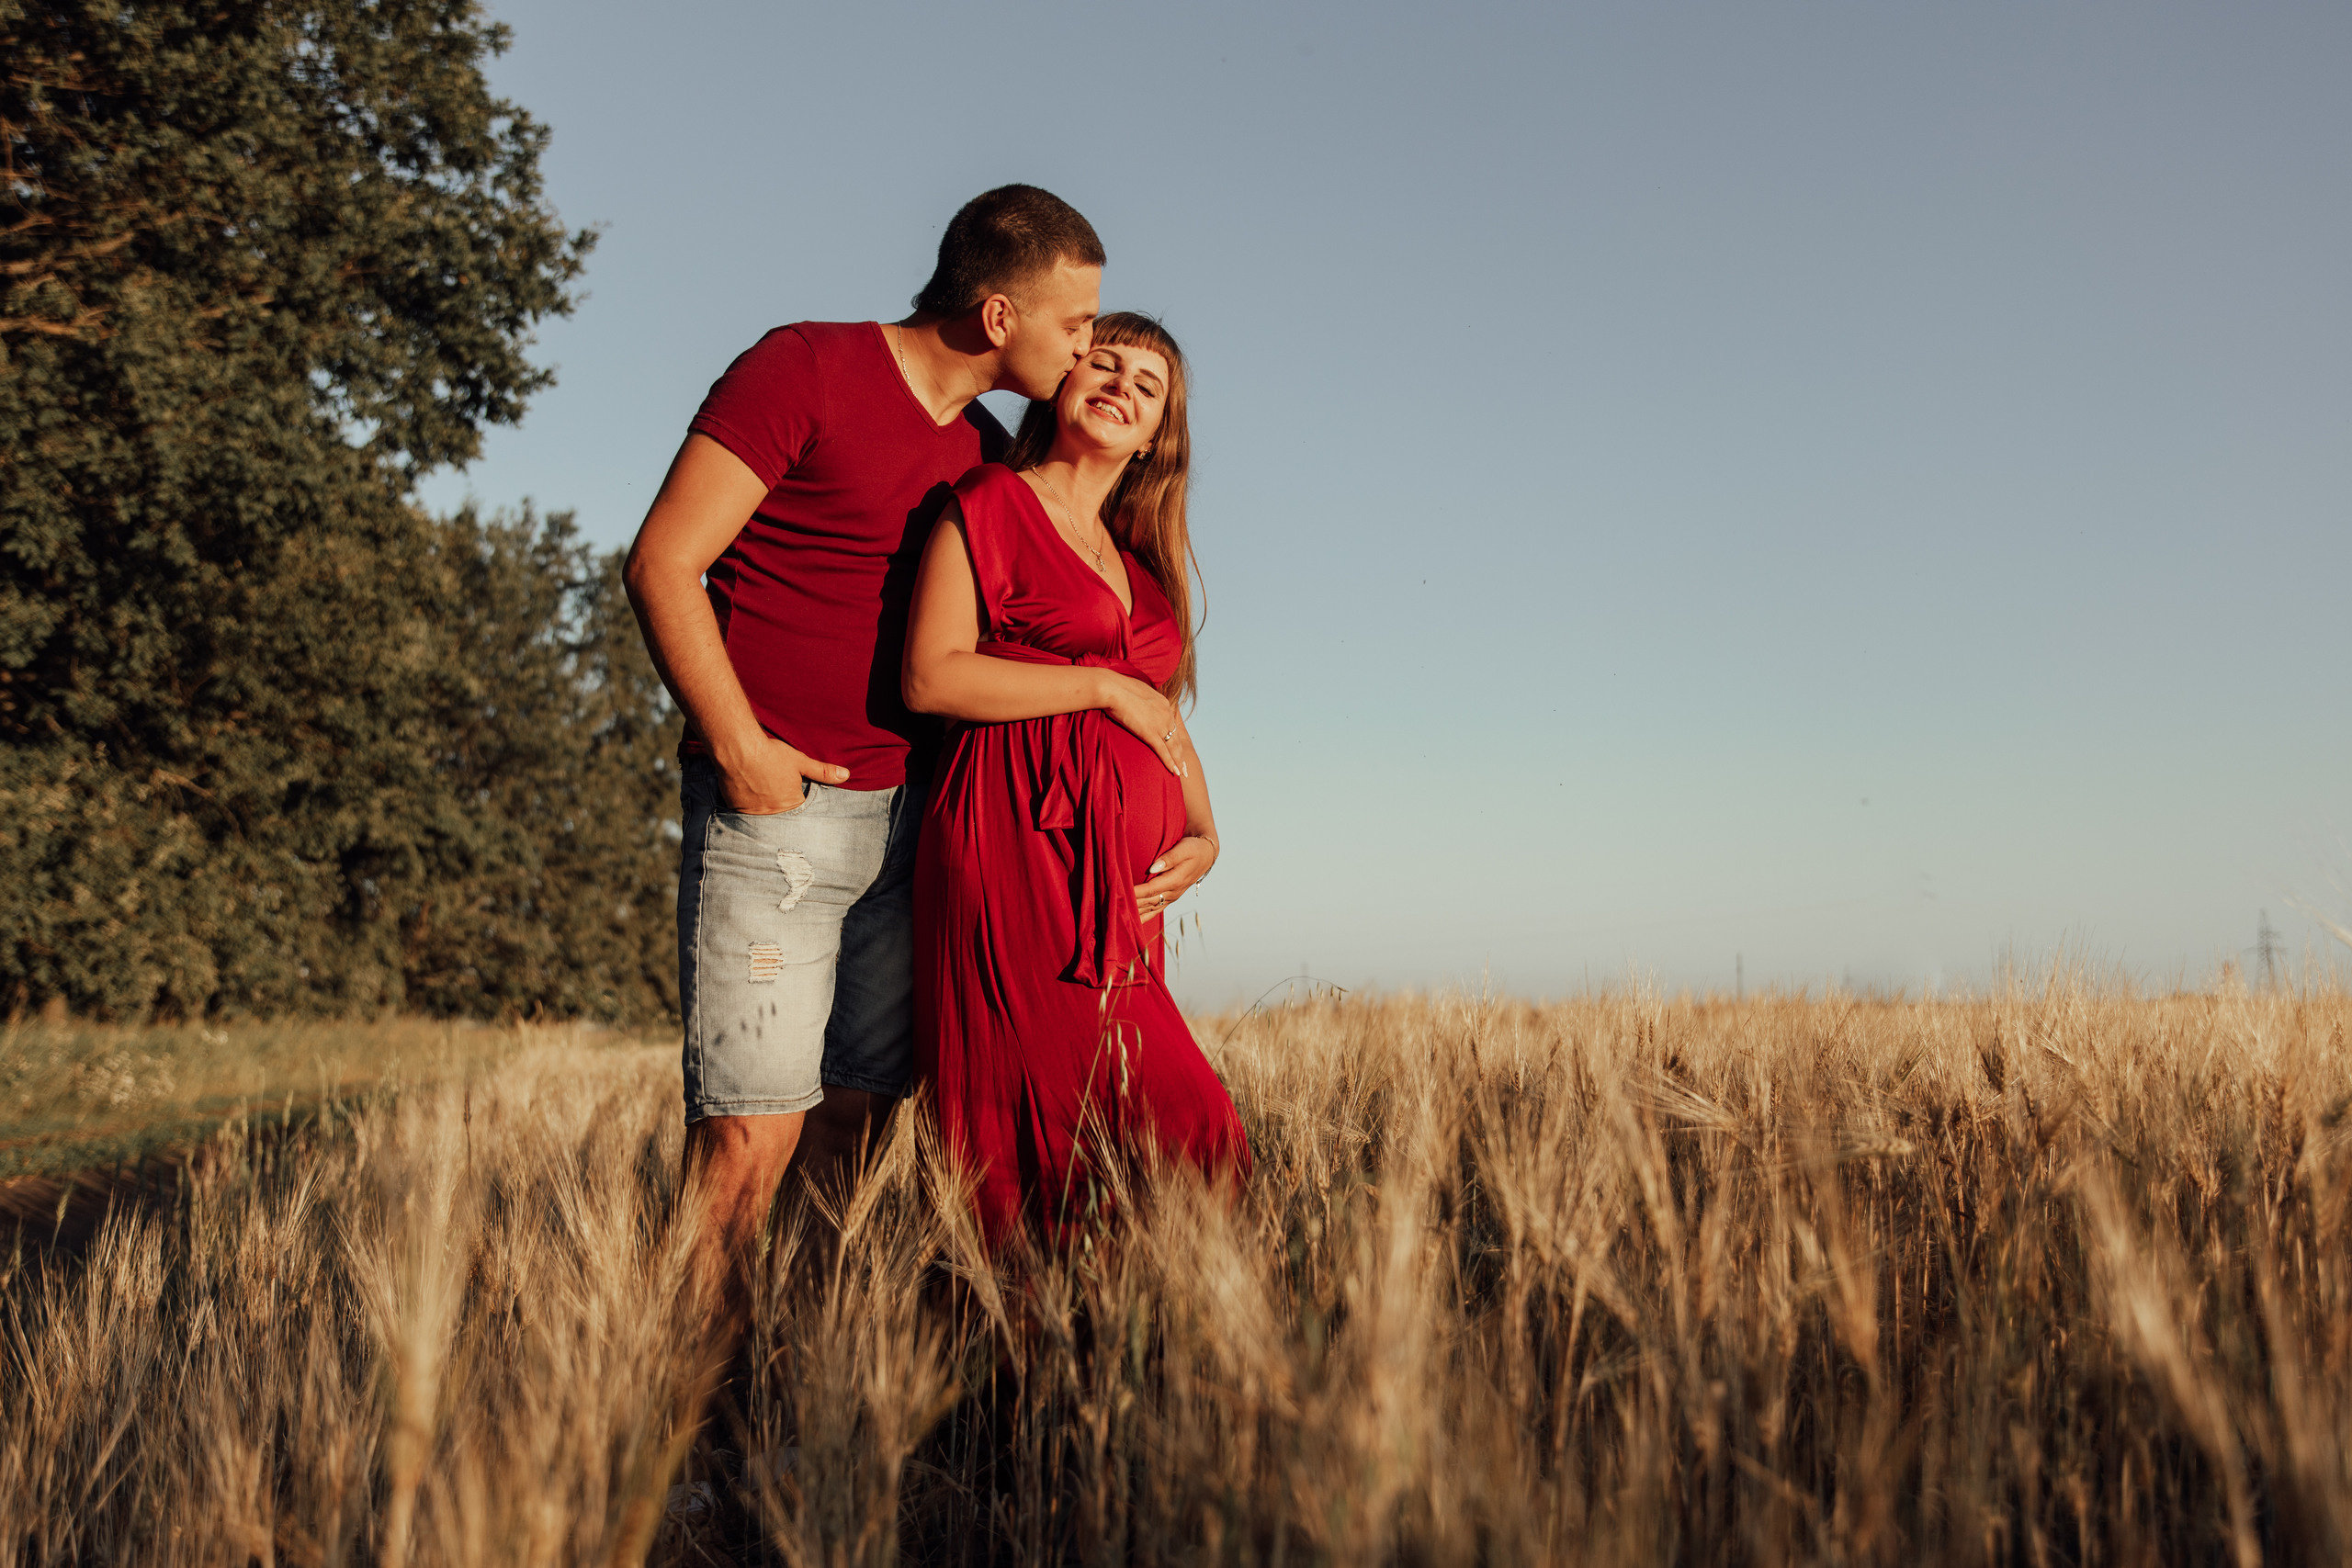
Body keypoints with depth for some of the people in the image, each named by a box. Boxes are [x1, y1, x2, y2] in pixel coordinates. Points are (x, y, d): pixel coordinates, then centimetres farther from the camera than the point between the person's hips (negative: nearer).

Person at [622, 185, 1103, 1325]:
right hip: (775, 806, -7)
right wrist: (739, 747, -15)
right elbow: (664, 562, -11)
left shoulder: (986, 455, 15)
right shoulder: (805, 370, -7)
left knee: (859, 1118, 9)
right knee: (753, 1125, -10)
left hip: (906, 811, 7)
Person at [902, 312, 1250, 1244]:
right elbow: (931, 677, -8)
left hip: (1123, 878, 7)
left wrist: (1202, 833, 7)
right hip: (1019, 844, -7)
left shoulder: (1139, 560, 26)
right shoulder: (989, 504, 5)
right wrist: (1105, 686, -5)